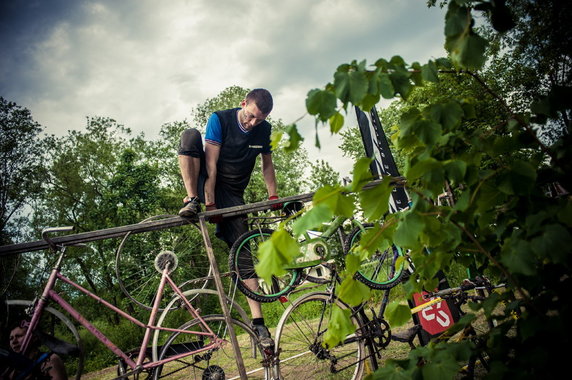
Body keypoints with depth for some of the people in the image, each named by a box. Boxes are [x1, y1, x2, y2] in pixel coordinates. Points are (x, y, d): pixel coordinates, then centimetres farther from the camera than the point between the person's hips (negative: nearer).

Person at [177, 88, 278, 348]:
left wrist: (273, 196, -2)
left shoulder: (264, 129, -4)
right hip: (206, 182, -1)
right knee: (190, 134, -24)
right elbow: (211, 163, -21)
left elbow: (267, 164, 7)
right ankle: (192, 200, -29)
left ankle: (258, 321, -7)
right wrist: (210, 203, -25)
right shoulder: (219, 119, -15)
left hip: (233, 194, 1)